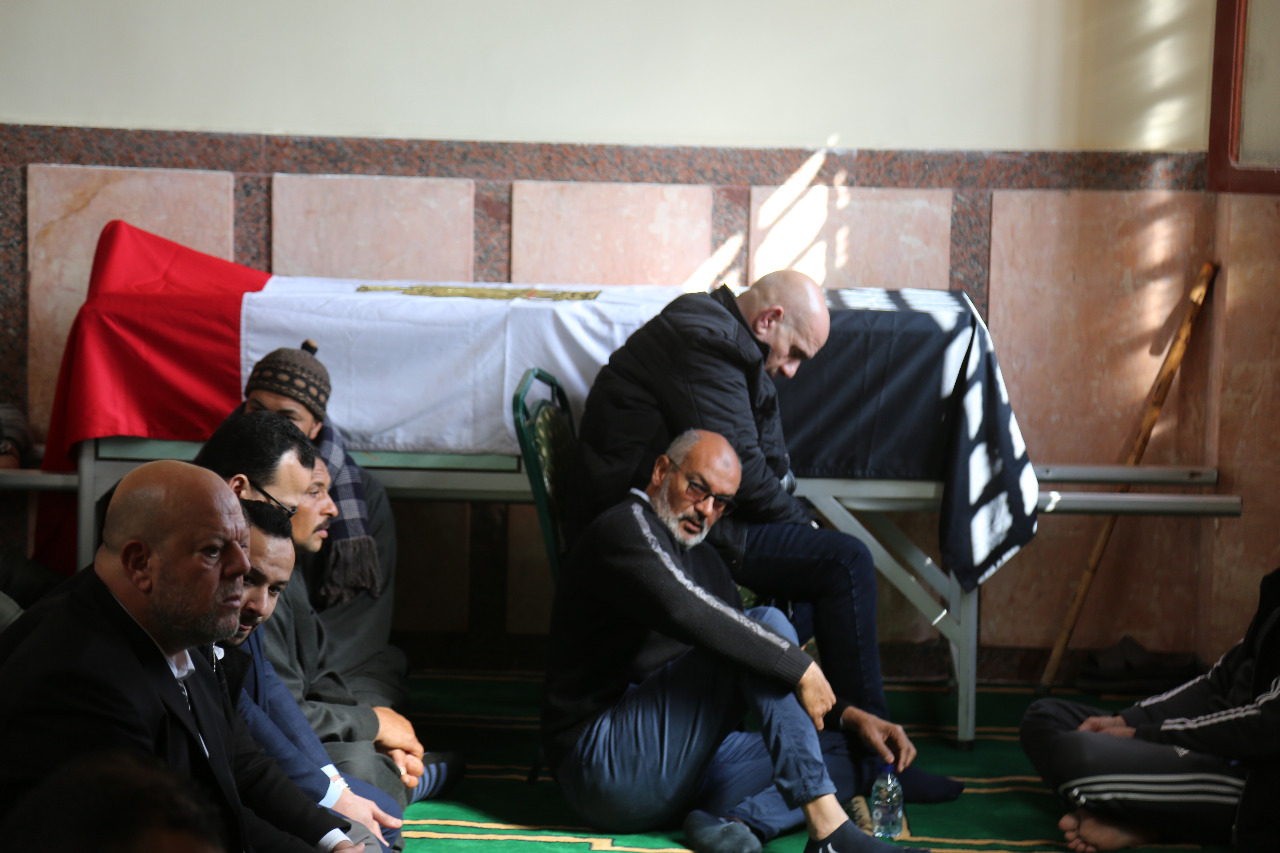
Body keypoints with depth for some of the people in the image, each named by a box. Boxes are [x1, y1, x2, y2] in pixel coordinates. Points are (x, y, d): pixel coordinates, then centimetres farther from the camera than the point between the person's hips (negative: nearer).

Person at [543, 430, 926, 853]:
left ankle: (732, 819, -25)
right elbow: (685, 612, -26)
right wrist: (800, 667, -24)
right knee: (769, 625, -21)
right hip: (601, 761, -9)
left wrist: (852, 717, 6)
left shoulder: (705, 563, 21)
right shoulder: (624, 526, -7)